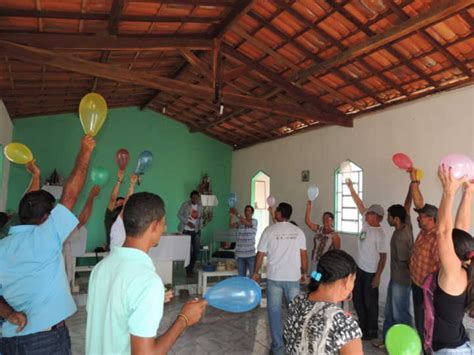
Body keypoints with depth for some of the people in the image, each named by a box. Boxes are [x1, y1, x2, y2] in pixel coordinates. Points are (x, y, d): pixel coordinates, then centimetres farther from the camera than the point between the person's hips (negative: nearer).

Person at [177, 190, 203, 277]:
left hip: (196, 231, 5)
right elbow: (179, 215, -6)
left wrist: (200, 226, 1)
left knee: (196, 250, 4)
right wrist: (188, 222, -17)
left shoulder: (200, 206, 9)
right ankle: (188, 271, 6)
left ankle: (191, 269, 20)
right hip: (186, 231, -5)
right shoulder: (185, 205, -5)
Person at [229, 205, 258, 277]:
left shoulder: (254, 221, -2)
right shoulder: (240, 222, 8)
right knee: (241, 276, 11)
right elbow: (231, 225, -10)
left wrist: (237, 214, -28)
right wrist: (231, 216, -26)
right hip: (240, 254, 3)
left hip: (250, 254, -3)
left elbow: (247, 223, -23)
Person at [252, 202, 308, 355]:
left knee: (275, 311, 8)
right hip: (293, 277, 2)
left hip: (274, 277, -2)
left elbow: (260, 254, -4)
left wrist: (256, 272, 9)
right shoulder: (298, 231, 0)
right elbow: (304, 255, 1)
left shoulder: (269, 230, -6)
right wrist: (304, 272, 16)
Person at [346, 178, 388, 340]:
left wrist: (377, 276, -18)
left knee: (370, 302, 6)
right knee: (357, 299, 16)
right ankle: (363, 326, 33)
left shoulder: (380, 235, -18)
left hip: (371, 272, -8)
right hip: (360, 269, 8)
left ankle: (372, 331, 22)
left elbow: (383, 257, -17)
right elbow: (360, 205, 2)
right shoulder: (366, 224, 1)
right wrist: (351, 187, 0)